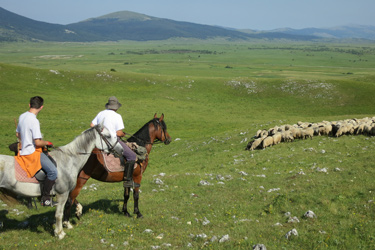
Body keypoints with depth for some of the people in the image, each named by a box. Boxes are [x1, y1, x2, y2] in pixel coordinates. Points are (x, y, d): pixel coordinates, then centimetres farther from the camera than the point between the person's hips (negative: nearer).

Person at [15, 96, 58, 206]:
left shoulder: (22, 117, 6)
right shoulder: (34, 121, -22)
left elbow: (18, 134, 21)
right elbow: (38, 142, -24)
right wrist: (47, 143, -6)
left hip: (23, 151, 10)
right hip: (32, 153, -10)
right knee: (53, 171, -17)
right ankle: (45, 198, -14)